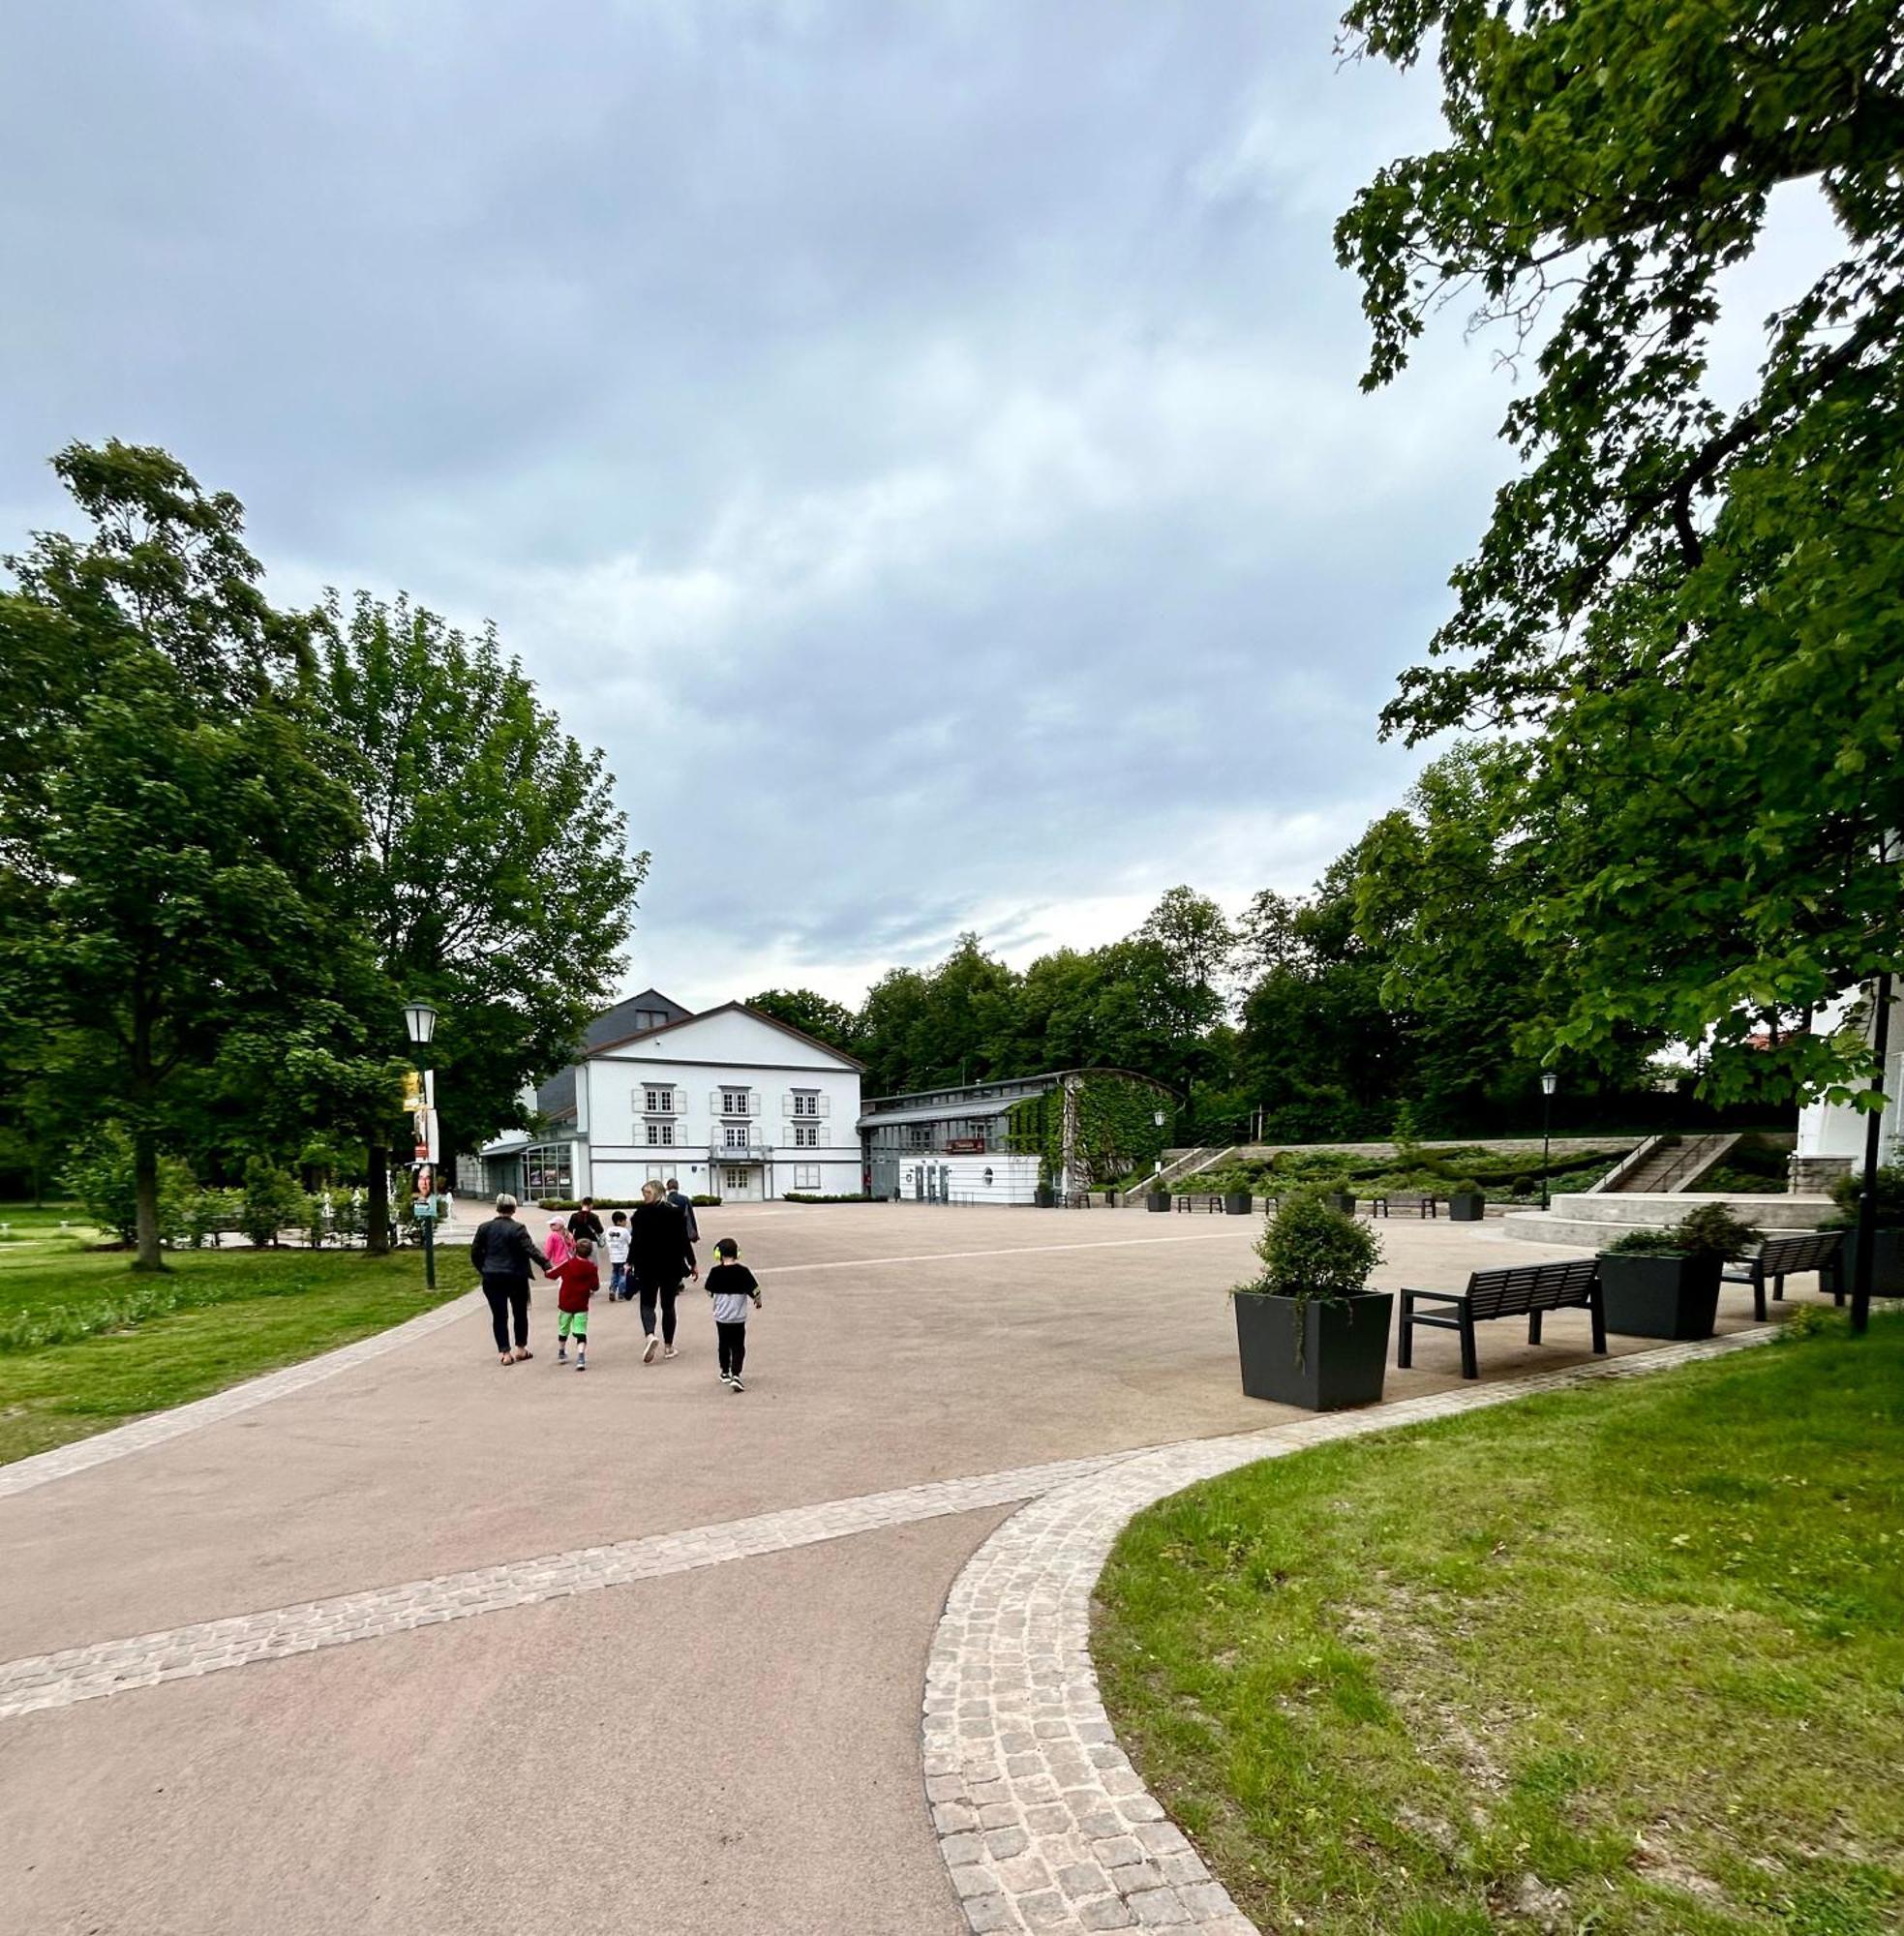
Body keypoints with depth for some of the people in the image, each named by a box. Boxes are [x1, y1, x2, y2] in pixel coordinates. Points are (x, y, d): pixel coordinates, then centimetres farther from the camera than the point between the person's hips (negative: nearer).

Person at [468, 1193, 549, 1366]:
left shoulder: (484, 1228, 1)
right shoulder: (517, 1229, -11)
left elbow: (475, 1252, 7)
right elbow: (531, 1250, -19)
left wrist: (482, 1270, 21)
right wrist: (546, 1265, -20)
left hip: (492, 1279, 2)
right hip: (515, 1278, -2)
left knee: (499, 1316, 6)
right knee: (520, 1313, 14)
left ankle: (505, 1353, 2)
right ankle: (521, 1348, 21)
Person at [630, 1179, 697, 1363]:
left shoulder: (641, 1213, -6)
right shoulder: (676, 1213, 0)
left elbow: (635, 1241, -9)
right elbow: (684, 1241, 0)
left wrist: (630, 1263, -1)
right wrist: (693, 1264, 7)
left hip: (647, 1266, -2)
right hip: (671, 1266, 2)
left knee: (647, 1304, 7)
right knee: (668, 1306, 12)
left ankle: (650, 1335, -18)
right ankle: (668, 1346, 15)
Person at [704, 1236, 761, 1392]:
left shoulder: (715, 1272, -7)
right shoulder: (743, 1271, -11)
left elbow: (709, 1291, 5)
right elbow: (755, 1290, -10)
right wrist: (757, 1301, 10)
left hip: (721, 1317, 2)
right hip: (738, 1318, -2)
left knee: (724, 1345, 19)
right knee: (738, 1347, 3)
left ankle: (725, 1373, 32)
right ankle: (735, 1375, -10)